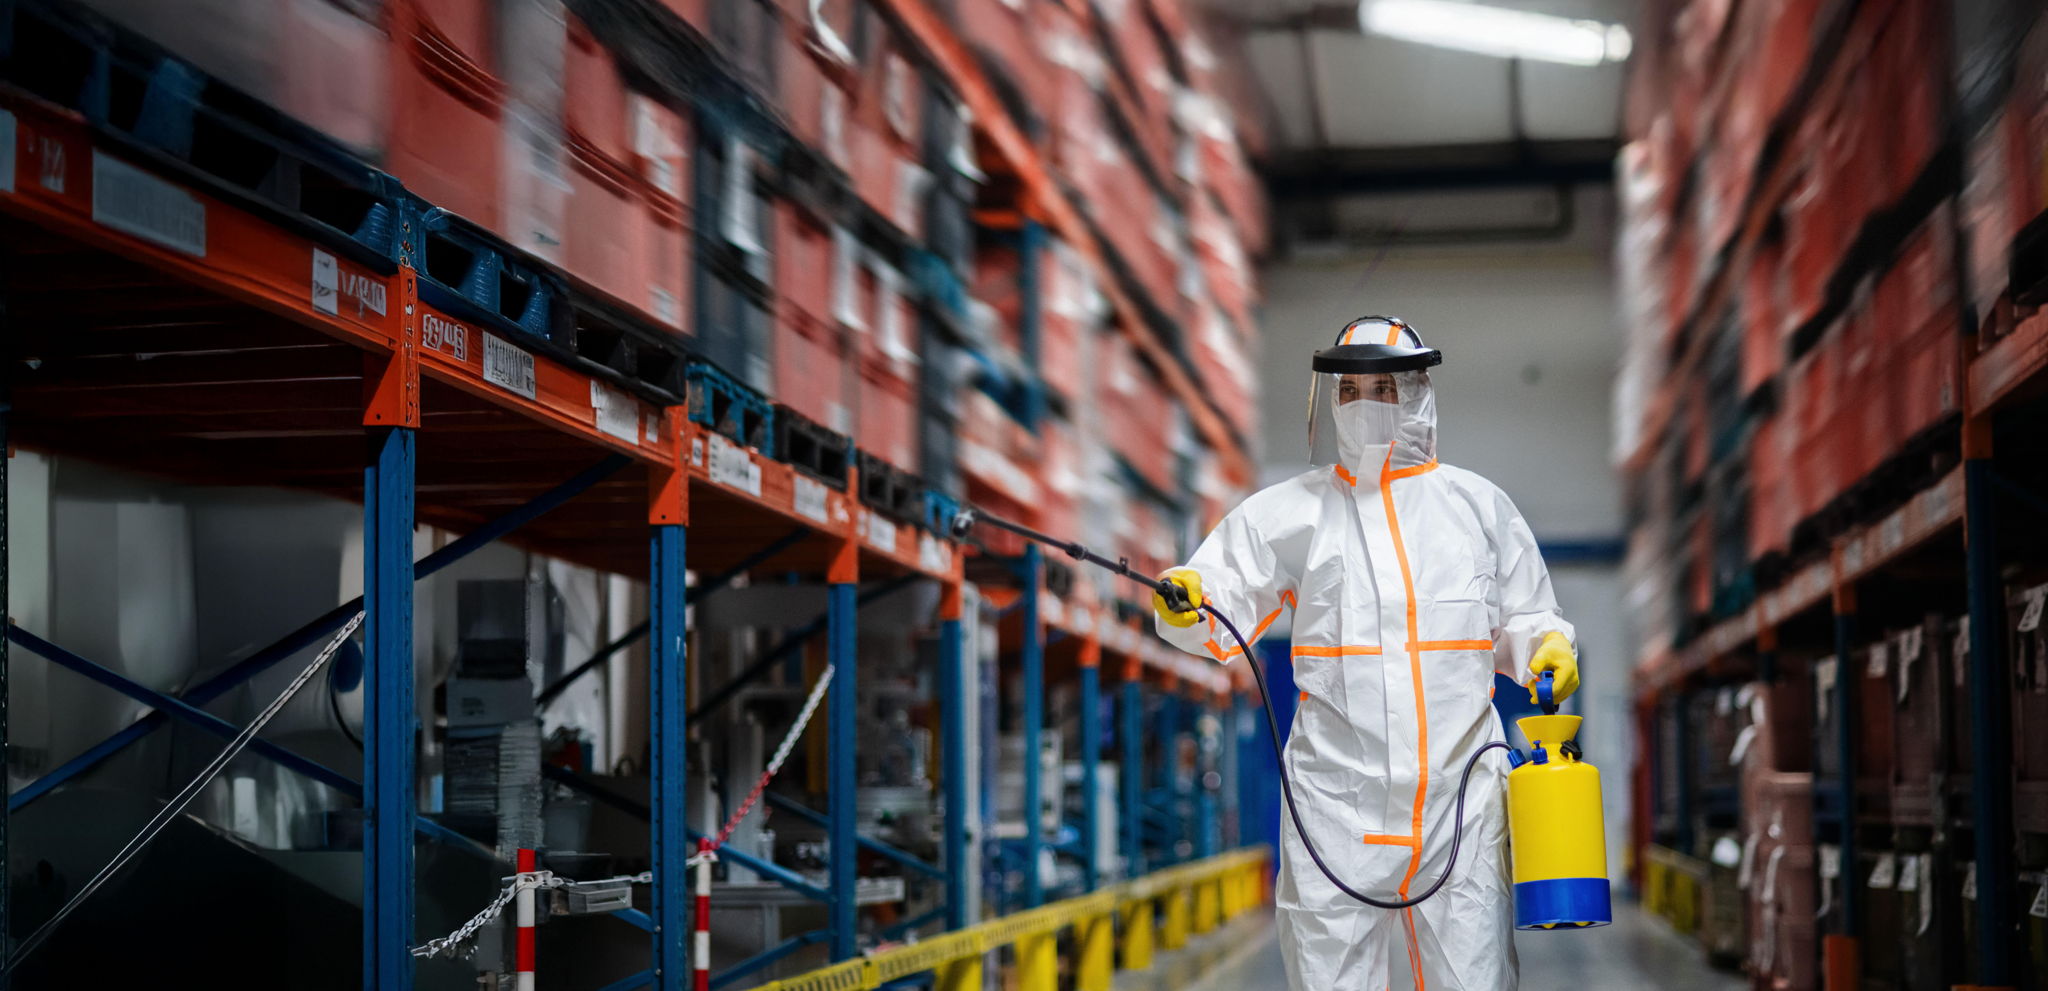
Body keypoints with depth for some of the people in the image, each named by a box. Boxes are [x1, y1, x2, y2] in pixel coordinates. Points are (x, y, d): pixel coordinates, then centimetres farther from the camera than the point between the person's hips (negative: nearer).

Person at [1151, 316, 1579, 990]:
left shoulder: (1478, 506, 12)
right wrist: (1187, 602, -22)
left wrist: (1548, 647, -3)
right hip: (1338, 801, -1)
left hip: (1460, 791, 1)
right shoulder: (1288, 513, 9)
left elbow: (1520, 620, 19)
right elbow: (1228, 608, 0)